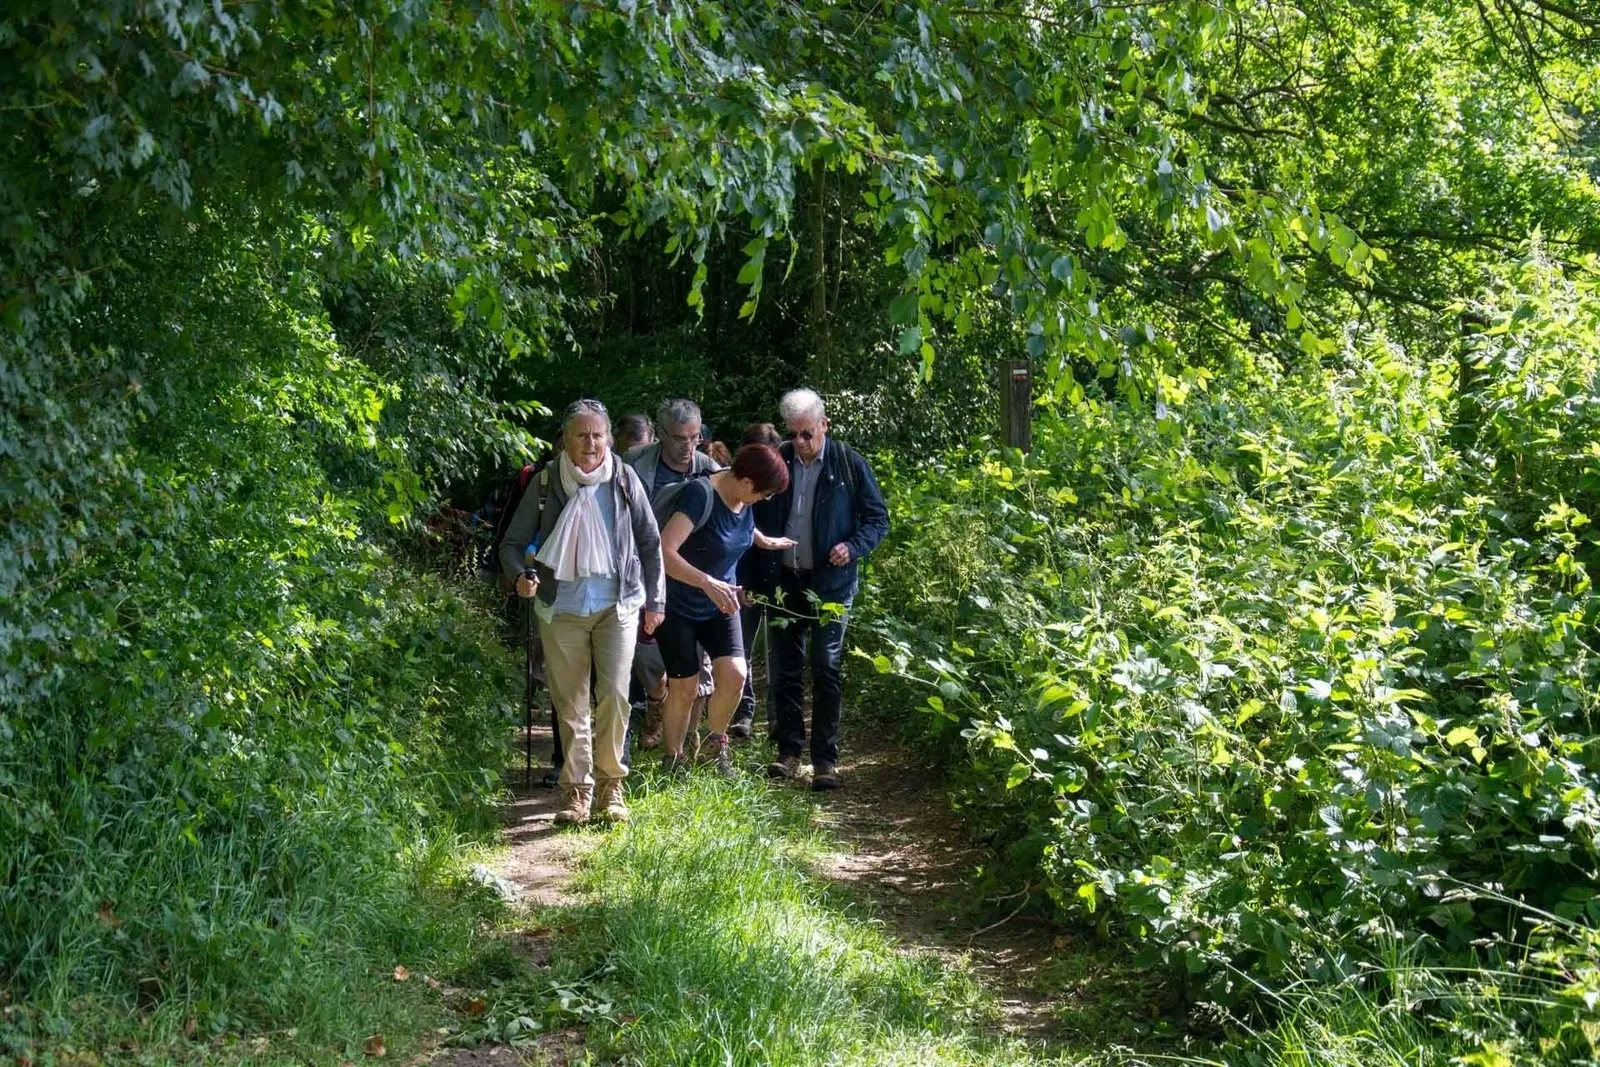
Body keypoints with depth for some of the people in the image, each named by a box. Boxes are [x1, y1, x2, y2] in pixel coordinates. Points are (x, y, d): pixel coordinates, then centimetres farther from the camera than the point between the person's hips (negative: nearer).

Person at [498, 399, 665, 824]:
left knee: (615, 695, -10)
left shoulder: (623, 478, 1)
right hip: (562, 607, 1)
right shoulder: (546, 483, -1)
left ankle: (610, 785, 6)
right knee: (570, 702, 4)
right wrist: (520, 575, -17)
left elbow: (650, 541, 9)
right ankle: (576, 789, 14)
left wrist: (655, 601, 9)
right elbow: (512, 542, 4)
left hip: (617, 603, 0)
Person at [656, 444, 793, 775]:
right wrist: (707, 582, -43)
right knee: (685, 687, -1)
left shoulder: (742, 499, -4)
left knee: (734, 674, -9)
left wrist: (765, 542, 19)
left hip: (719, 604, 6)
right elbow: (664, 551, -36)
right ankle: (672, 759, 21)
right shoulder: (701, 495, -27)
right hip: (678, 606, -6)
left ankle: (714, 745, 15)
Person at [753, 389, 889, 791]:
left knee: (827, 671, -3)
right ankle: (789, 750, 19)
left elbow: (878, 518, 1)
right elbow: (757, 517, 10)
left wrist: (853, 546, -19)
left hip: (830, 583, -3)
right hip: (783, 581, 3)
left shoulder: (849, 464, -5)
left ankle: (825, 758, 3)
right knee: (784, 671, 8)